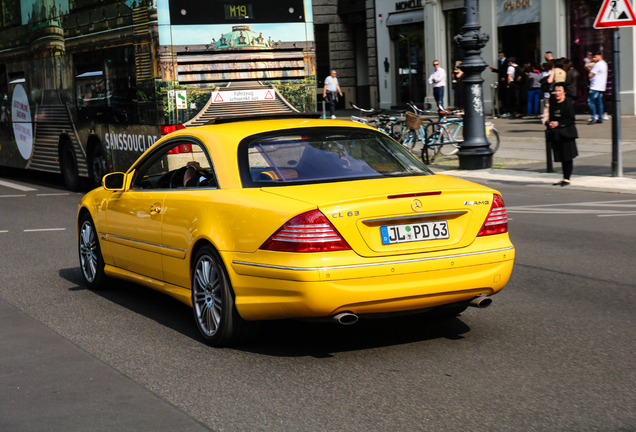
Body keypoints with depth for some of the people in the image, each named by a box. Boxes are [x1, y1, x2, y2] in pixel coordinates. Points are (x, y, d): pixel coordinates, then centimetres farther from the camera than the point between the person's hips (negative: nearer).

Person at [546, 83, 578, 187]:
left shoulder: (568, 103, -10)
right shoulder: (552, 102, 7)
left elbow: (571, 119, -11)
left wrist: (558, 123, -16)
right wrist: (549, 123, -6)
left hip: (566, 133, -6)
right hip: (556, 134, 6)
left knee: (568, 157, -3)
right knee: (561, 157, 10)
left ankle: (567, 179, 2)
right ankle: (565, 178, 18)